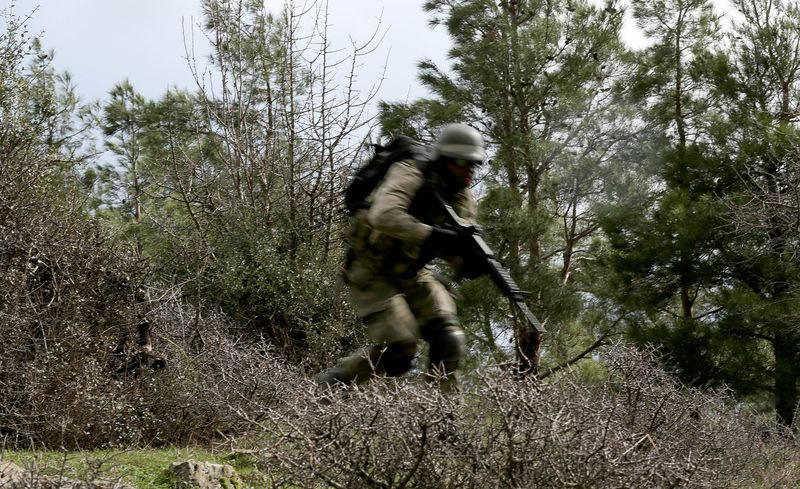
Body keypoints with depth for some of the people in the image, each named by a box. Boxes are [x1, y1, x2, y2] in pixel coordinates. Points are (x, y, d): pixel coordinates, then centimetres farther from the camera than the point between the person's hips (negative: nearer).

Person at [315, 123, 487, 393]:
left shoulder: (463, 200, 0)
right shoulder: (410, 176, -22)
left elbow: (455, 248, 2)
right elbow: (384, 215, -40)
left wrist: (469, 263, -22)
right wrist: (433, 235, -47)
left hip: (411, 275, 7)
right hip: (372, 275, -7)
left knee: (448, 338, -12)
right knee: (399, 351, -15)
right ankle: (330, 383, 3)